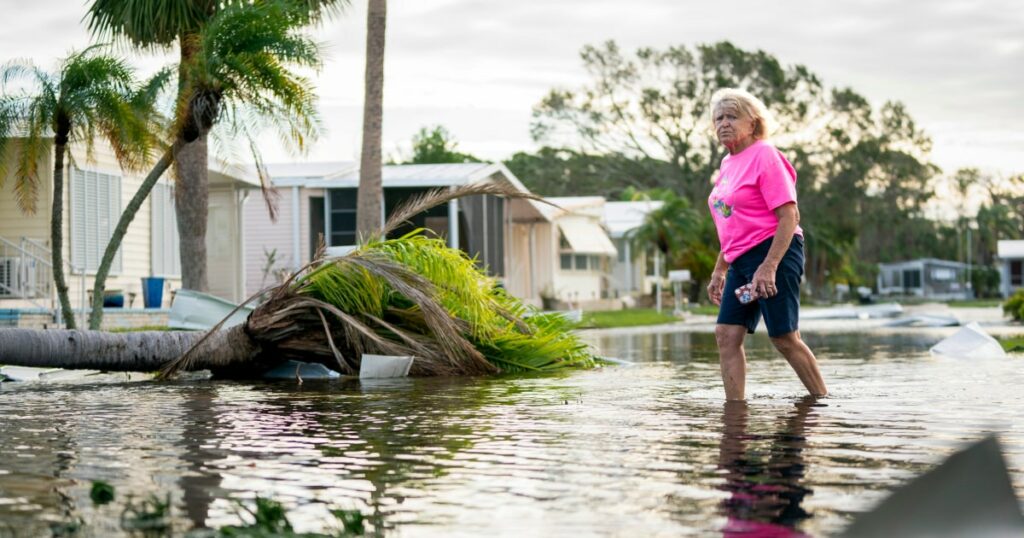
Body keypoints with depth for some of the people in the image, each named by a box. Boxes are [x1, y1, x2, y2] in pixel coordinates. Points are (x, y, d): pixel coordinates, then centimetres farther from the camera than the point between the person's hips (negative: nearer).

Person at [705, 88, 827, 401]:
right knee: (727, 334, -1)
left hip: (774, 254, -8)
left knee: (784, 338, -5)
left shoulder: (764, 155, -9)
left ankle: (824, 402, 9)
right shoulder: (728, 163, 16)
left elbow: (789, 216, -16)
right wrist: (719, 271, 21)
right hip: (741, 260, 8)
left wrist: (768, 267, -24)